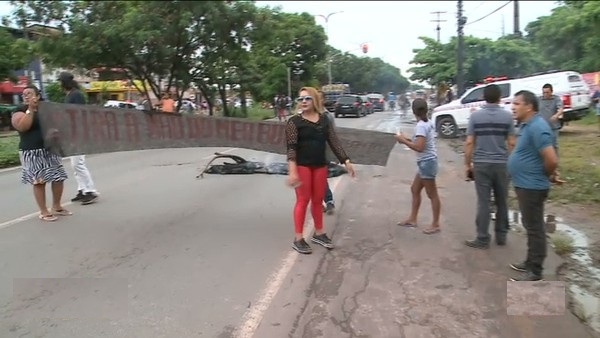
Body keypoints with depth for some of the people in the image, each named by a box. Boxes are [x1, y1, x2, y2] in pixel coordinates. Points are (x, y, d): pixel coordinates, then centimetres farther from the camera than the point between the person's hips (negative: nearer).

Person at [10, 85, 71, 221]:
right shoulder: (20, 111, -2)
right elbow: (22, 127, -20)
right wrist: (30, 109, -20)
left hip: (51, 150, 5)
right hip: (32, 152, -5)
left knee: (58, 178, 6)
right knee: (39, 181, -2)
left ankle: (56, 206, 23)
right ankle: (44, 211, 8)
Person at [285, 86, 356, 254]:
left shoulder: (324, 120, 6)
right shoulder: (294, 122, -8)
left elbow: (334, 142, 7)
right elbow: (291, 147, -15)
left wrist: (346, 161, 2)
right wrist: (292, 171, -25)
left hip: (320, 165, 4)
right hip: (302, 165, -4)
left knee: (318, 200, 13)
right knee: (303, 200, -1)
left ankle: (319, 233, 28)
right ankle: (298, 239, 8)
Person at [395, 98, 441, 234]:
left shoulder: (420, 126, -19)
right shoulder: (428, 123, 9)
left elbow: (419, 147, -26)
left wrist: (403, 141, -16)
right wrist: (408, 139, 9)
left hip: (427, 162, -10)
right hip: (426, 162, 10)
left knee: (432, 194, 0)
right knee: (415, 189, 18)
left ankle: (436, 224, 11)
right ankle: (412, 219, 27)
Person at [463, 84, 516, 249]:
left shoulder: (475, 116, -3)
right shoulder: (507, 116, 0)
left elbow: (469, 143, -5)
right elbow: (511, 143, 1)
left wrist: (467, 164, 3)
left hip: (481, 164, -1)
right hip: (502, 164, 1)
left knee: (483, 202, 1)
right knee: (502, 201, 13)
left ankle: (483, 239, 5)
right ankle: (501, 236, 22)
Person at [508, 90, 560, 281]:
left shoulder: (537, 127, -22)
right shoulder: (528, 125, 10)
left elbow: (551, 159, -27)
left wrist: (548, 175, -9)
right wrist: (548, 174, 15)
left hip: (531, 186, -10)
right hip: (525, 185, 10)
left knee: (535, 228, 0)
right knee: (531, 226, 19)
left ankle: (535, 271, 11)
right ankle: (530, 262, 32)